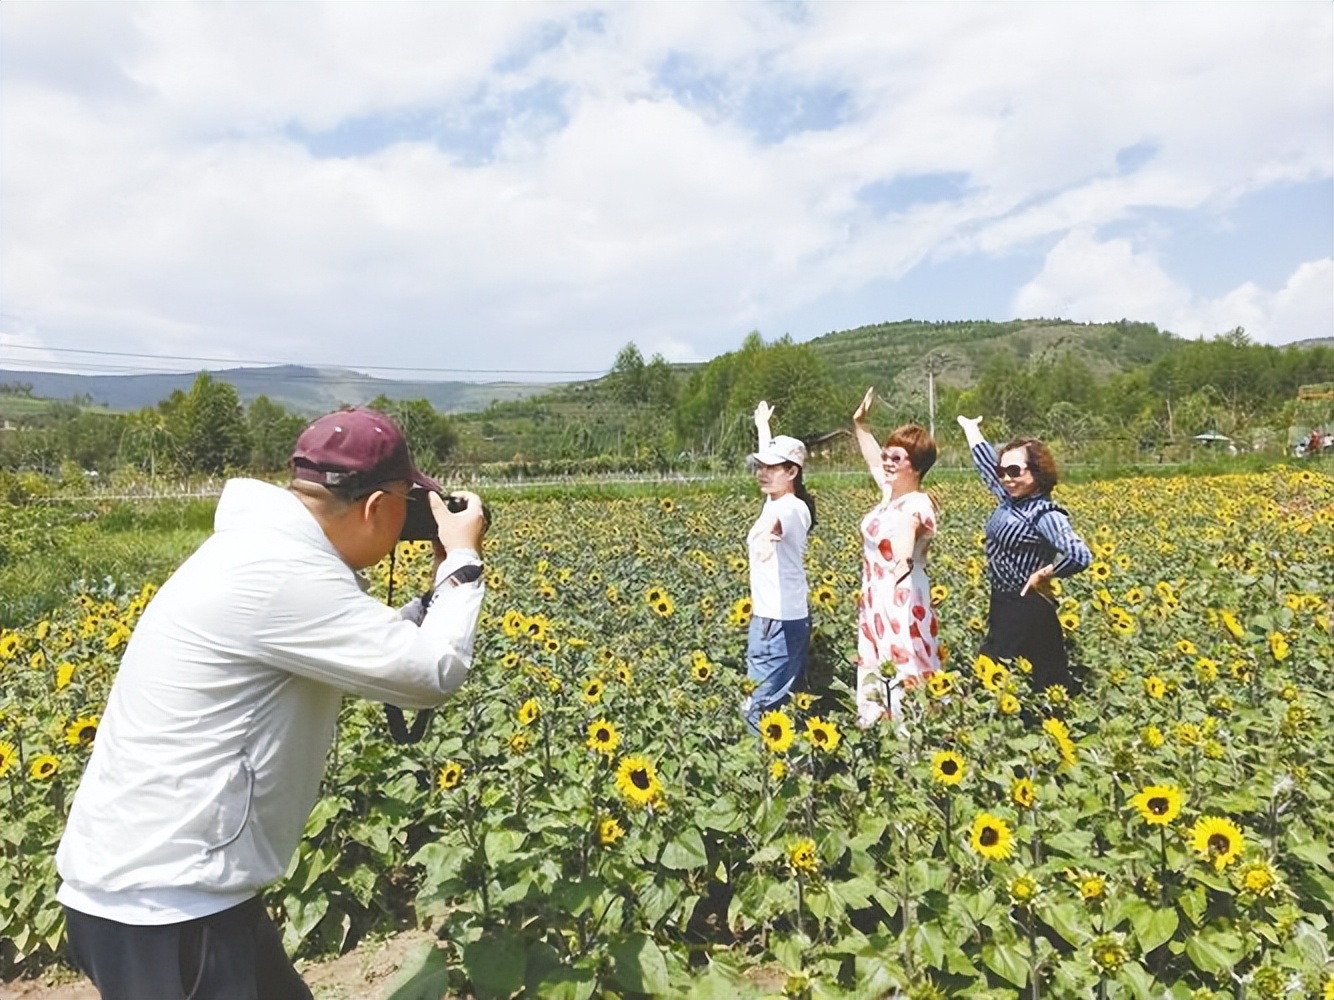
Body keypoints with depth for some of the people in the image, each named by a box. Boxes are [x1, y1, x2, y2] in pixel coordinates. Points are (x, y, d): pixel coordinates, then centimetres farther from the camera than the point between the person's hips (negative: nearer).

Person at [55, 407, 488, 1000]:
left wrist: (441, 585, 8)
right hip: (158, 900, -10)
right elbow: (435, 673, -22)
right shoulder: (280, 576, -25)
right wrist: (463, 562, -8)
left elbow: (377, 653, 15)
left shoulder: (265, 545, 6)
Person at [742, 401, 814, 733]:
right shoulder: (776, 501, 9)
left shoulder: (792, 508, -16)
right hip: (769, 618, 10)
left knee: (761, 708, -9)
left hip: (781, 622, -10)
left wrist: (767, 532, -66)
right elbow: (768, 457, 29)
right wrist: (762, 426, 45)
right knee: (779, 702, 13)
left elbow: (775, 521, -43)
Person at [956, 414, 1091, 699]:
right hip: (1004, 607, 8)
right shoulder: (1009, 500, 6)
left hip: (1026, 613, -8)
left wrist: (1041, 575, -17)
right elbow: (986, 462, 20)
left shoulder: (1044, 514, -17)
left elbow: (1080, 556, -31)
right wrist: (970, 427, 30)